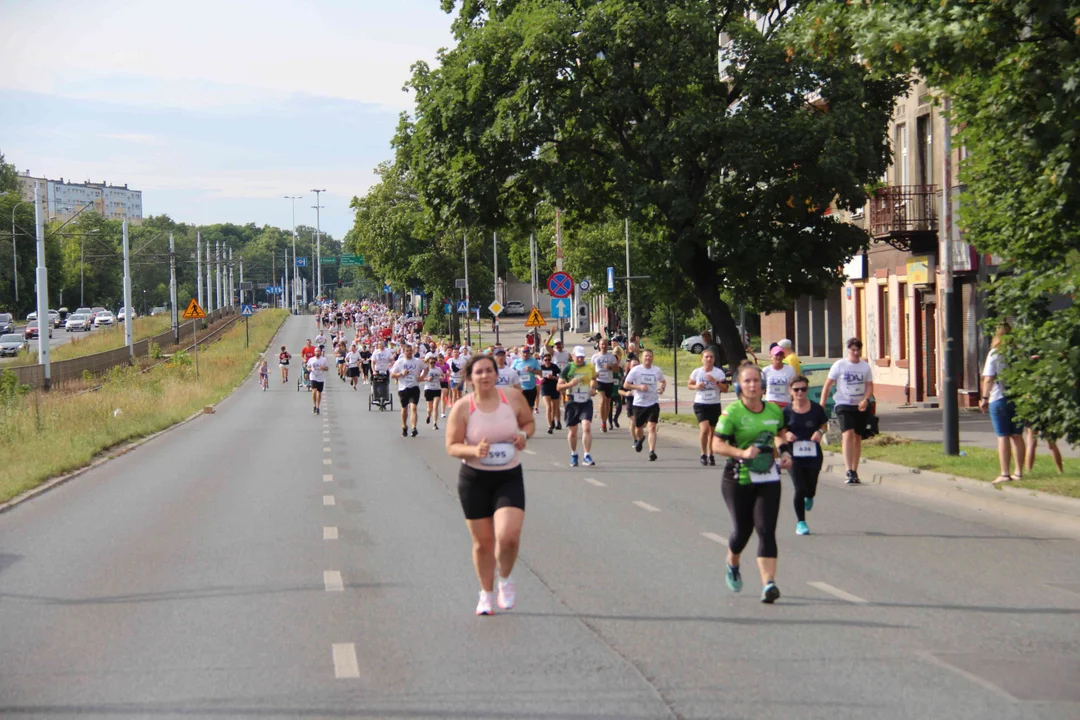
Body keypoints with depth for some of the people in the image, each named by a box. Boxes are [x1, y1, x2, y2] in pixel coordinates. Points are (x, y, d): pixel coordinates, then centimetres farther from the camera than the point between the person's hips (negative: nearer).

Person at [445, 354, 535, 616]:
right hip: (474, 479, 0)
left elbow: (529, 422, 12)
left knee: (508, 536, -19)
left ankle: (506, 578, 13)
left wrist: (524, 435, -11)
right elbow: (451, 446, -7)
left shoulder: (513, 398, -5)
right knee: (482, 542, 7)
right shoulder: (462, 408, -9)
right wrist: (474, 451, -26)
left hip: (509, 478, 0)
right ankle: (486, 594, 30)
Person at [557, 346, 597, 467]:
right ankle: (573, 455, 28)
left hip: (586, 402, 0)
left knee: (587, 427, -17)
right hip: (572, 402, 0)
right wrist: (570, 384, -22)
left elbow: (594, 378, 26)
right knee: (572, 430, 8)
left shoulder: (590, 367, 3)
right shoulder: (568, 368, -4)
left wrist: (593, 388, 5)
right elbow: (558, 387, -4)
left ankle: (587, 456, -16)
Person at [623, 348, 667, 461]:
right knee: (638, 428, 14)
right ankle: (640, 439, 50)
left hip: (653, 403, 0)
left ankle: (652, 451, -17)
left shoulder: (657, 371, 3)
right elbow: (625, 385, -4)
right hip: (639, 404, 0)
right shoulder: (635, 370, -4)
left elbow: (663, 381, 22)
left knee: (652, 427, -14)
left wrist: (662, 388, -1)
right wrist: (639, 387, -18)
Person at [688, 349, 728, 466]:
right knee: (705, 428, -18)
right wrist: (696, 386, -10)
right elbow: (689, 385, 12)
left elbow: (725, 389, -4)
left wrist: (716, 382, -19)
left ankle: (710, 455, 23)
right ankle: (703, 454, -2)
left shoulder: (719, 373, -2)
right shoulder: (696, 372, 0)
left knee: (712, 431, 8)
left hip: (715, 405, 1)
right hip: (700, 404, -1)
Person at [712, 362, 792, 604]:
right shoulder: (732, 412, -10)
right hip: (738, 481, -2)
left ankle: (768, 583, -16)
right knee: (742, 529, 6)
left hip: (768, 479, 2)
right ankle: (732, 565, 40)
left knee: (766, 530, -10)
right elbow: (717, 445, -13)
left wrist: (784, 455, 4)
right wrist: (742, 453, -27)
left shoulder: (774, 410, 4)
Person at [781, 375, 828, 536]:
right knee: (800, 489, -8)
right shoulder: (787, 412, -5)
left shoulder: (816, 409, -3)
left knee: (810, 489, 10)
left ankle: (809, 497, 51)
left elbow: (824, 425, 11)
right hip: (793, 455, -1)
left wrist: (820, 432, -10)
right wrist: (786, 435, -19)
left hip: (813, 454, 1)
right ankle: (801, 522, 9)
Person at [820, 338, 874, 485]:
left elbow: (870, 386, 3)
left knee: (857, 437, 8)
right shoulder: (839, 365, -2)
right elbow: (827, 386, 0)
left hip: (861, 406, 4)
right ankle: (849, 472, -26)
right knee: (848, 434, -19)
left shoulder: (865, 366, 6)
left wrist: (865, 400, -17)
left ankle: (854, 472, 18)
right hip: (844, 405, -3)